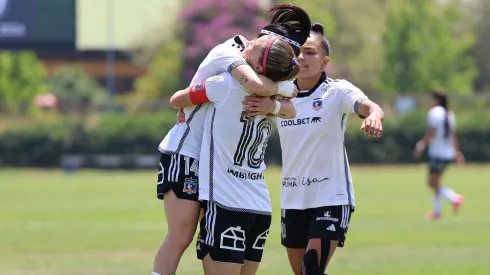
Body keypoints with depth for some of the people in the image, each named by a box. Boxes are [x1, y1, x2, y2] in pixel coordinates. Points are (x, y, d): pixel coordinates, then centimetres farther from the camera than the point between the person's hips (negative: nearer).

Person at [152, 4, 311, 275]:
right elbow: (256, 85, -35)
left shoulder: (255, 66, 8)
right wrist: (282, 88, -17)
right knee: (180, 236, -12)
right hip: (184, 152, -8)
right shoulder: (228, 53, -17)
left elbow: (290, 108, 3)